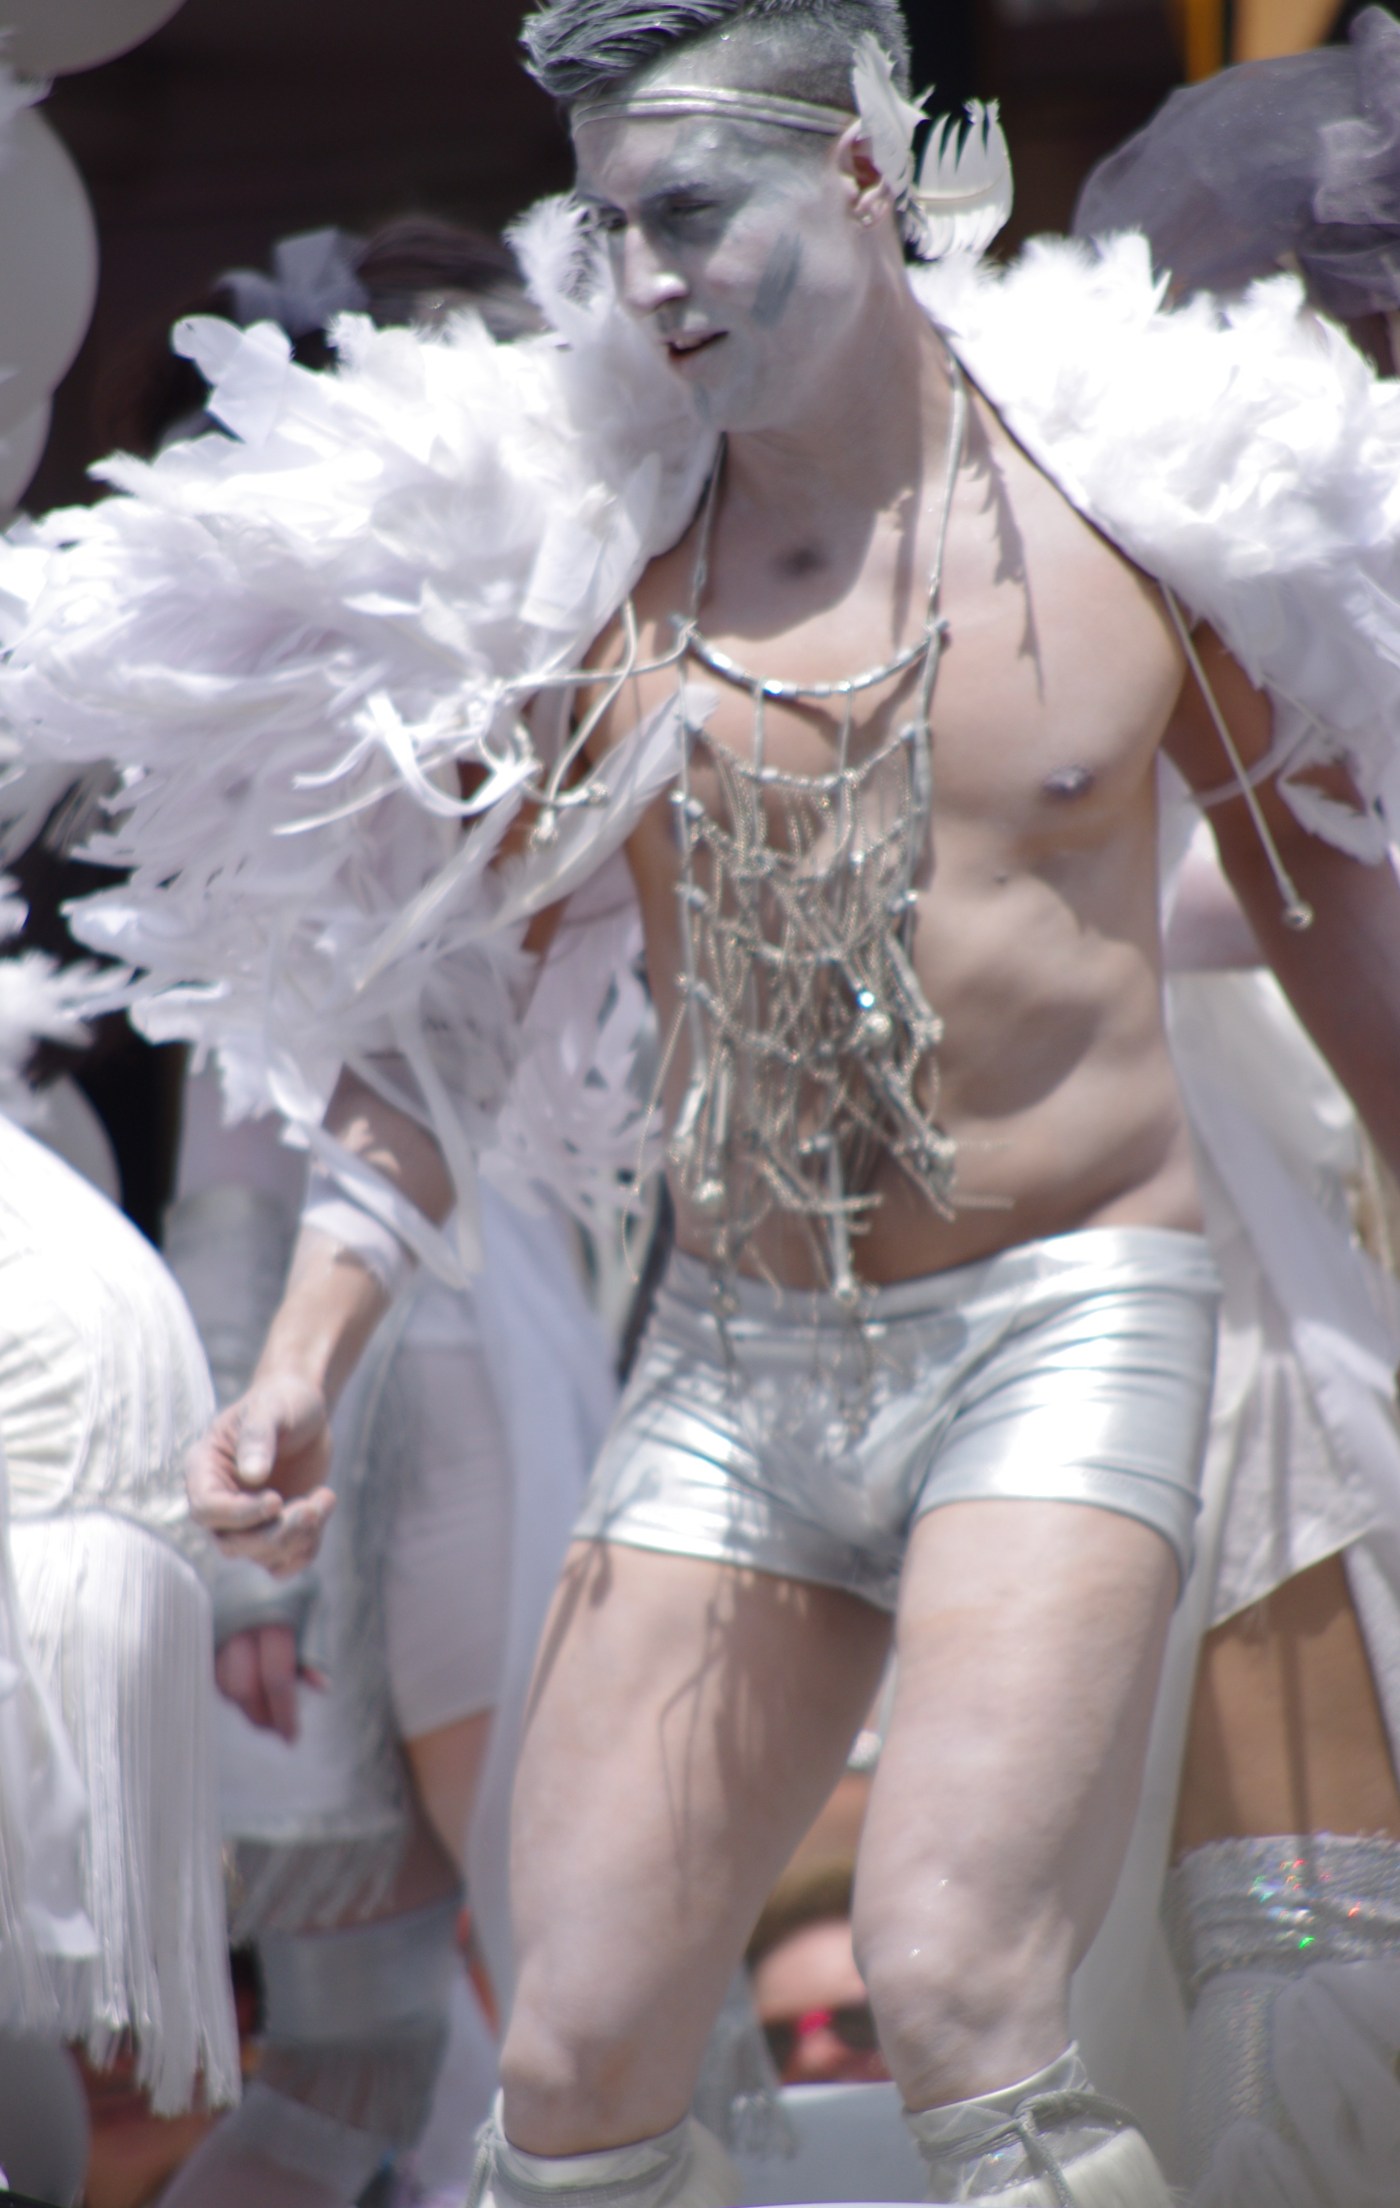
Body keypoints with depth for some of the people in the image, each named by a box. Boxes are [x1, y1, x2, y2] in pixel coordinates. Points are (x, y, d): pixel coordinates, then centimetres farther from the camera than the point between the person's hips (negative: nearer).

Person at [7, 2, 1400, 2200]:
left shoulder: (1135, 495, -2)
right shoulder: (587, 567, 1)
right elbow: (442, 974, 9)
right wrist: (313, 1336, -1)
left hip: (1068, 1319, -3)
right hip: (736, 1354, 3)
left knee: (952, 1982, -22)